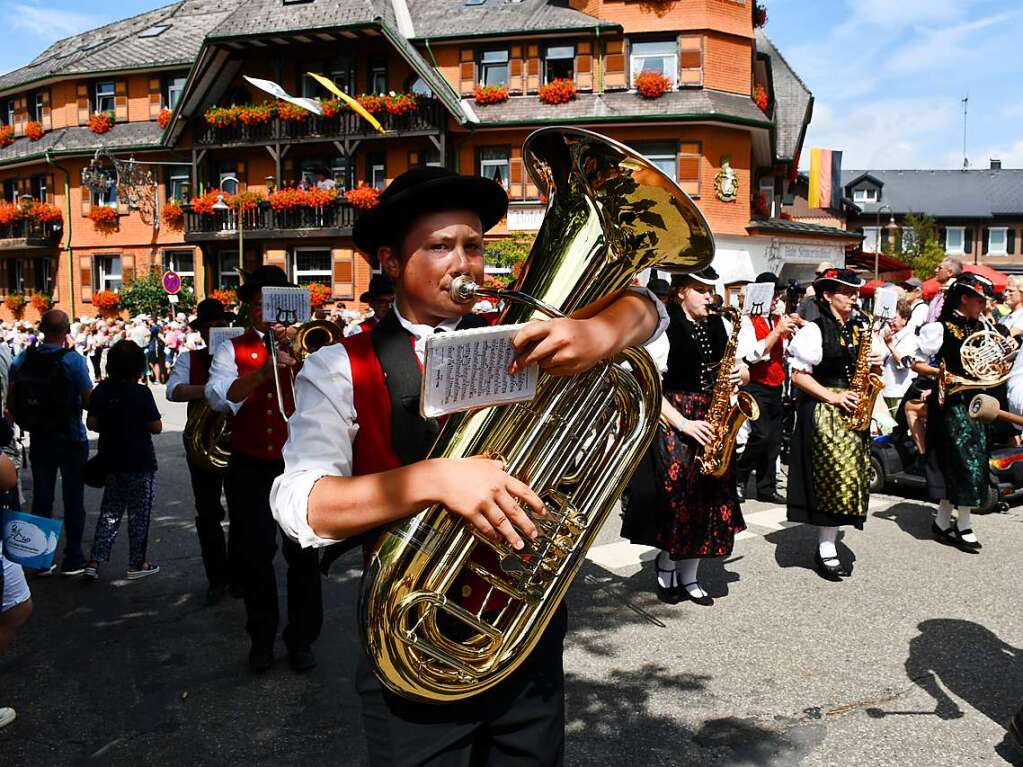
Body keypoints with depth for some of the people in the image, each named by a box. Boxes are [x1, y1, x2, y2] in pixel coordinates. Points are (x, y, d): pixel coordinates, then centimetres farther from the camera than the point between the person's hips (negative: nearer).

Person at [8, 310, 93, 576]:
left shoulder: (22, 360, -2)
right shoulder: (73, 360, -16)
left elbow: (11, 402, 3)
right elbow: (89, 402, -13)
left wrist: (27, 423, 17)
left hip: (38, 440, 4)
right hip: (71, 440, -4)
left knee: (41, 499, 13)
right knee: (73, 499, 7)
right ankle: (72, 559, 13)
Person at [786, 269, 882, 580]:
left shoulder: (859, 330, 15)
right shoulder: (814, 330, -6)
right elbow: (798, 375, -11)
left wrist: (875, 364, 1)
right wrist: (833, 397, -16)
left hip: (852, 411, 7)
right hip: (823, 411, -7)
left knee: (850, 476, 5)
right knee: (832, 476, -7)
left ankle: (829, 545, 15)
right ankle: (826, 550, 3)